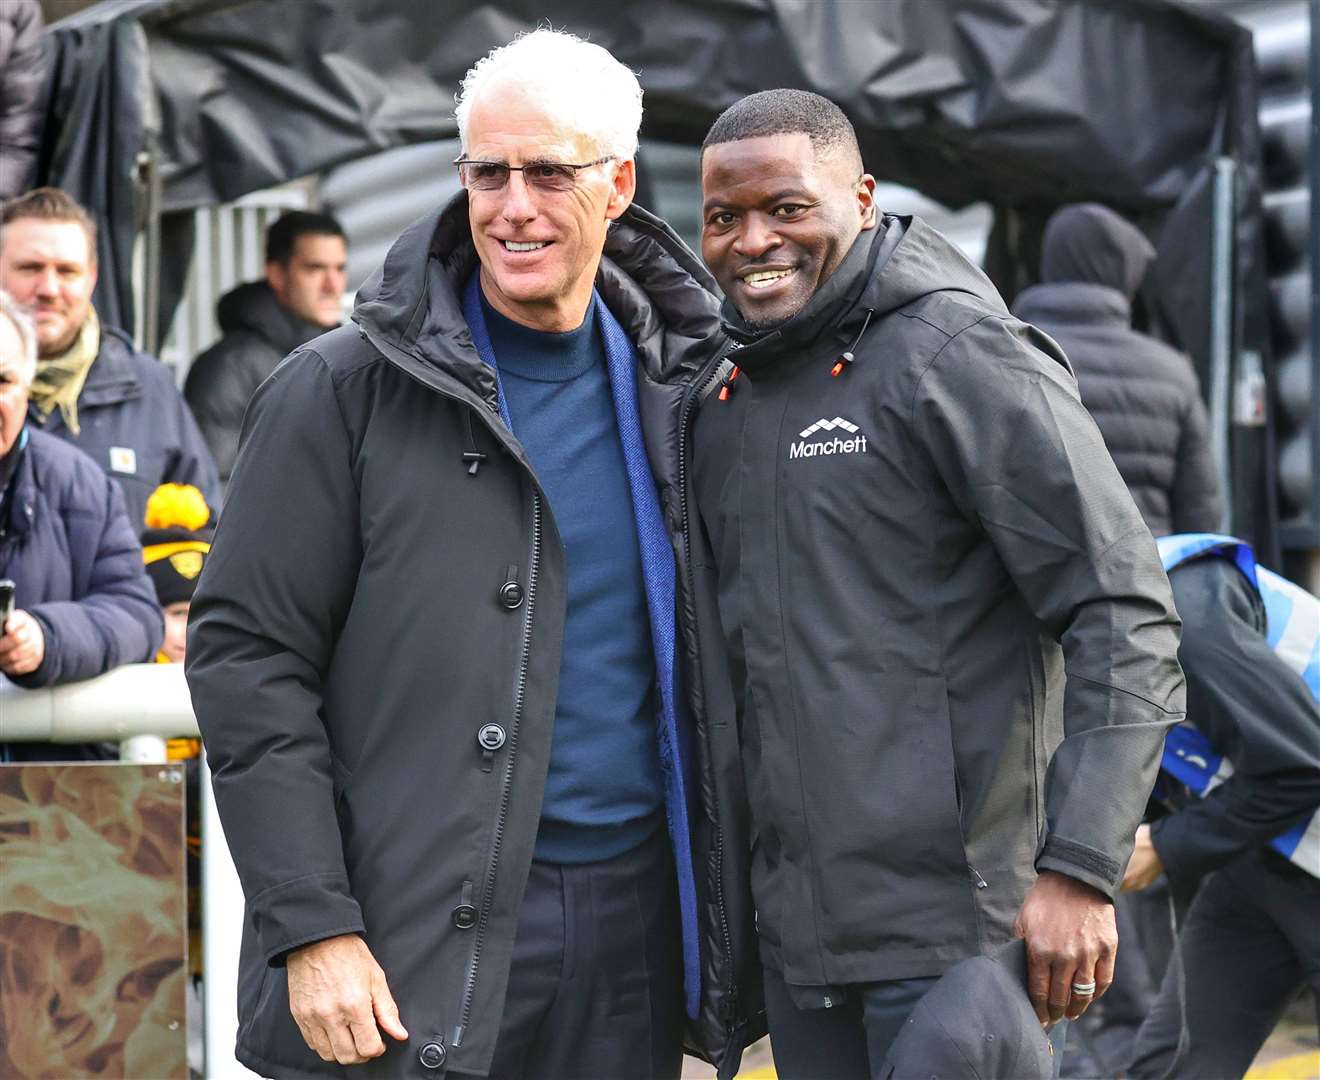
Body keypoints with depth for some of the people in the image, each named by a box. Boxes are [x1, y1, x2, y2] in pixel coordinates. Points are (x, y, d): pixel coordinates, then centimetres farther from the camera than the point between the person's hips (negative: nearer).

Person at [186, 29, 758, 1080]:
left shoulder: (674, 389, 8)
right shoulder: (344, 391, -5)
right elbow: (246, 658, -7)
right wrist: (311, 927, -14)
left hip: (632, 919, 4)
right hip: (414, 949, -4)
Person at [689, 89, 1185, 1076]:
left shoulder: (959, 357, -10)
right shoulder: (728, 396, 13)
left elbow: (1125, 614, -14)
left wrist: (1079, 868, -19)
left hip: (950, 925, -7)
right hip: (795, 925, 7)